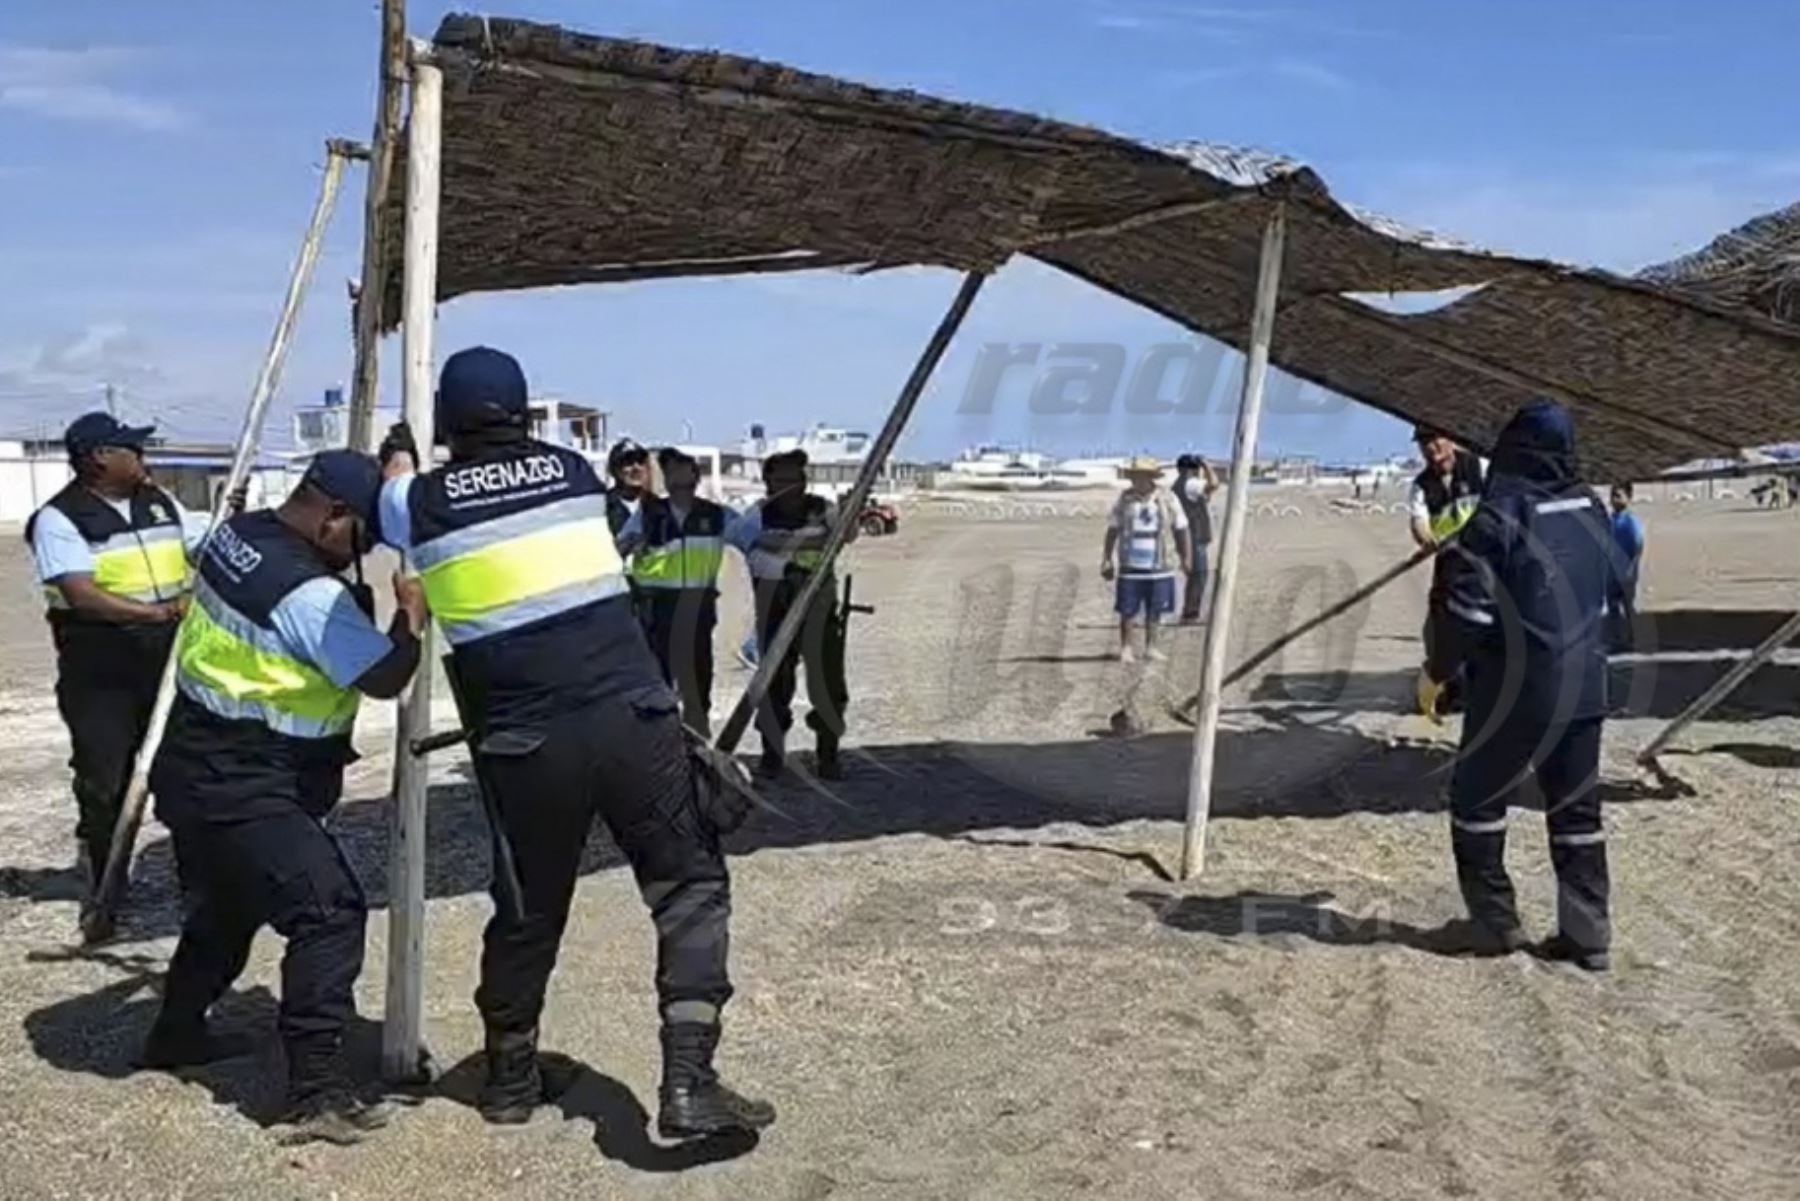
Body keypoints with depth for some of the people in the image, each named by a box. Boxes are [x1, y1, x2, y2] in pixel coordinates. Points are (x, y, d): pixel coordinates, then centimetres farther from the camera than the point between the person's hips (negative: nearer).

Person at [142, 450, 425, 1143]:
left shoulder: (237, 533, 3)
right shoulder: (309, 594, -24)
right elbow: (384, 677, -18)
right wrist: (412, 617, -4)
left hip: (197, 773, 10)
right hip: (246, 792, -10)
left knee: (227, 905, 27)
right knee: (329, 910, -13)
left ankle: (176, 1032, 44)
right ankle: (317, 1092, -15)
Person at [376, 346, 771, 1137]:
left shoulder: (423, 502, 7)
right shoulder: (572, 471, 10)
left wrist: (398, 457, 53)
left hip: (524, 745, 1)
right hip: (631, 717, -1)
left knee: (528, 909, 19)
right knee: (689, 887, 8)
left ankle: (510, 1077, 34)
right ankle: (689, 1083, -2)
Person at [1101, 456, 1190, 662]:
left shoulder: (1167, 500, -1)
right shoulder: (1124, 499, 0)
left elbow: (1180, 530, 6)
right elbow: (1113, 531, 5)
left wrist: (1186, 558, 7)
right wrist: (1106, 559, 3)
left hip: (1159, 566, 1)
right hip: (1130, 566, 0)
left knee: (1154, 610, 9)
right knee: (1127, 610, 1)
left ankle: (1150, 647, 21)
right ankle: (1125, 649, 11)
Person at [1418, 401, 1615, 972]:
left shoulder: (1501, 513, -15)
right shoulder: (1592, 511, 6)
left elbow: (1470, 608, -17)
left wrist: (1436, 672, -6)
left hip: (1515, 688, -6)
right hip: (1584, 688, 6)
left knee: (1477, 798, 9)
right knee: (1577, 808, 12)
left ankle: (1495, 923, 10)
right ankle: (1586, 932, 14)